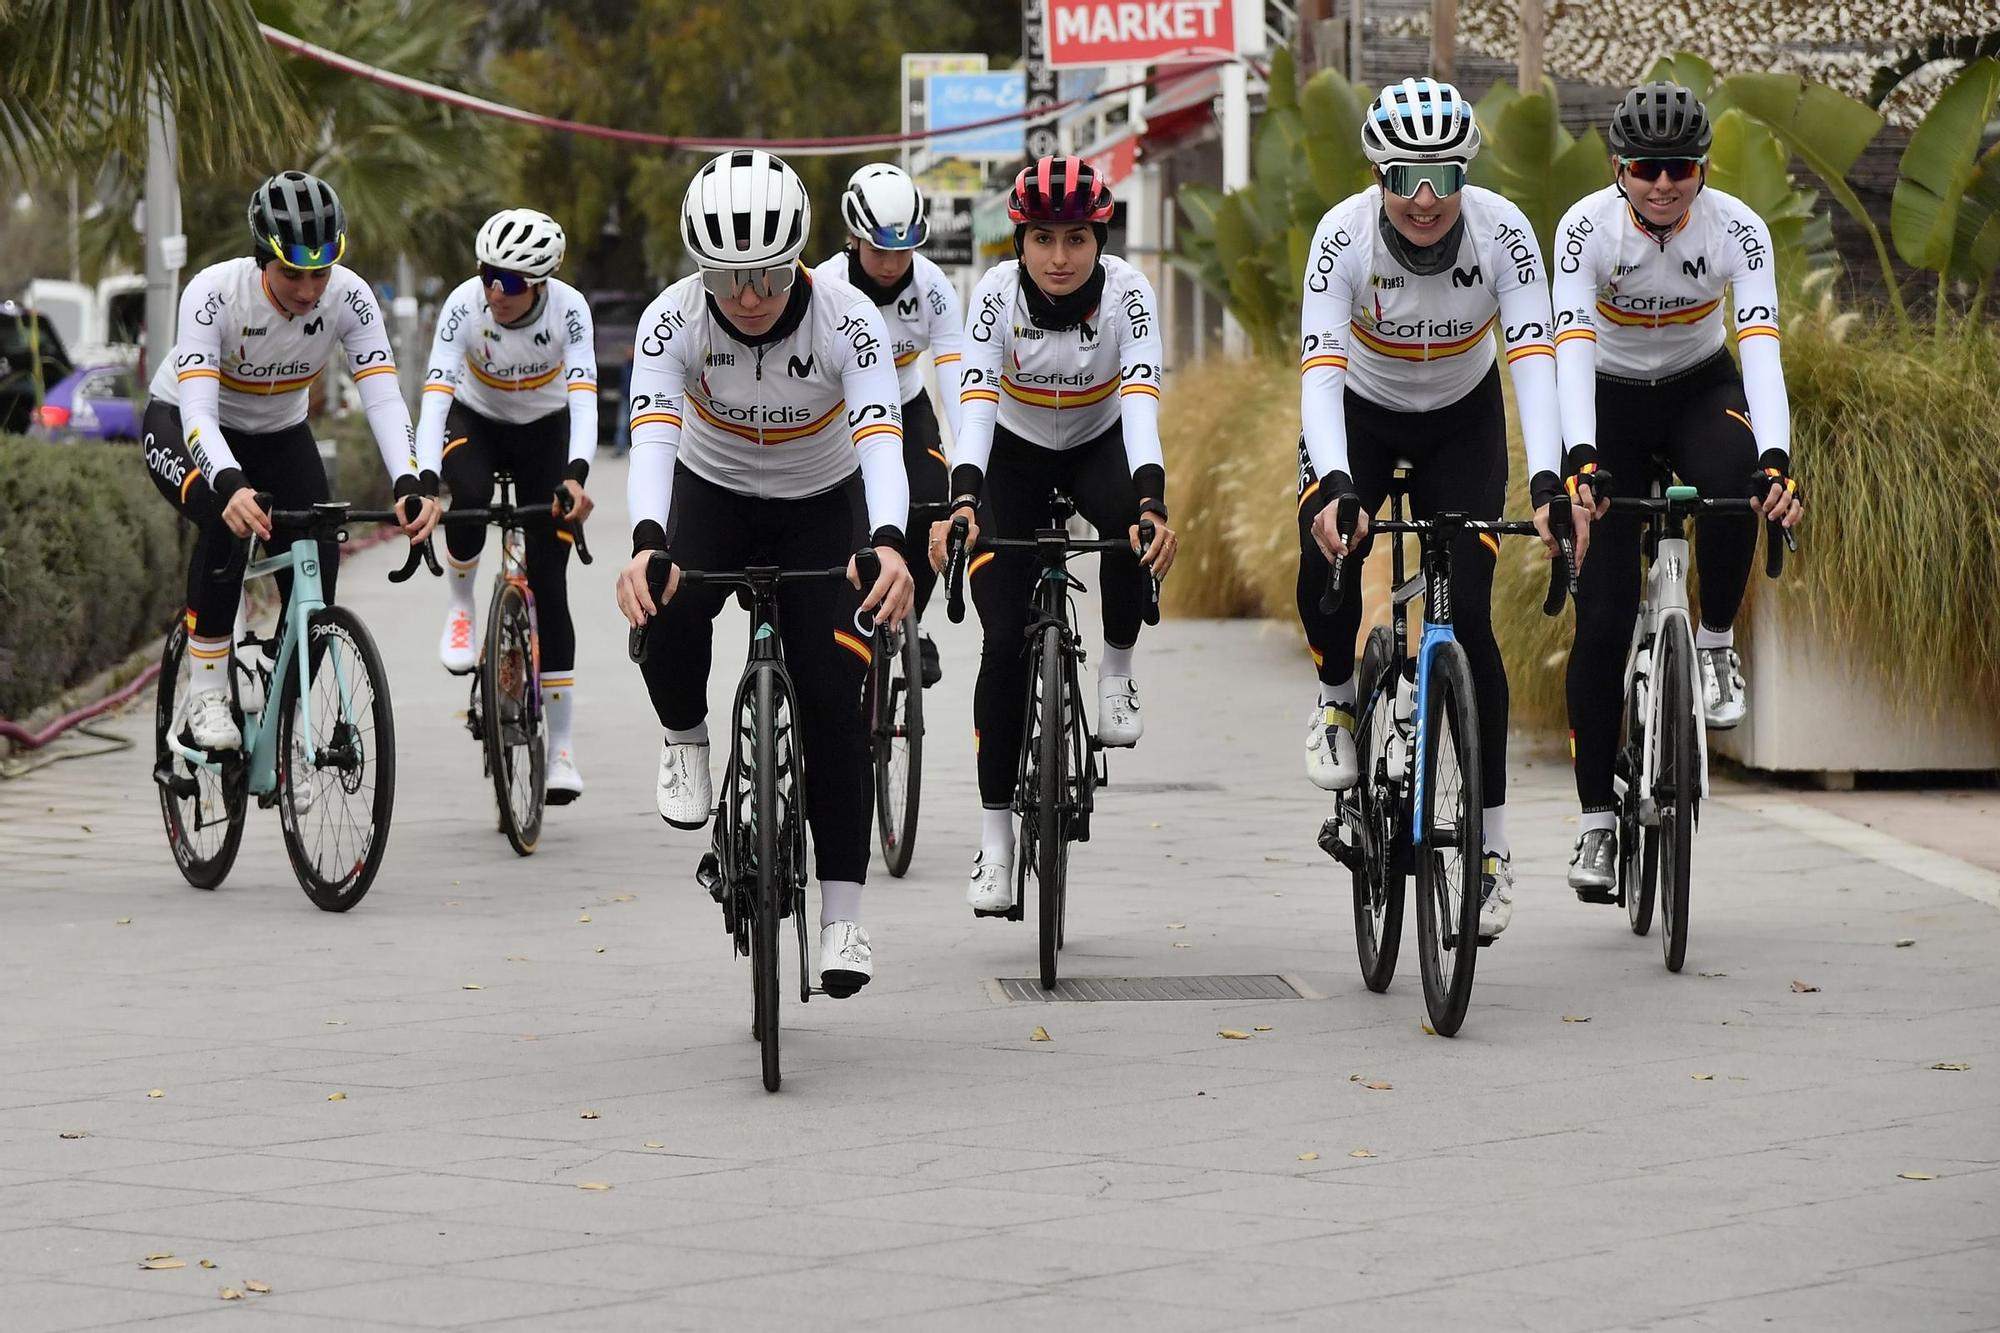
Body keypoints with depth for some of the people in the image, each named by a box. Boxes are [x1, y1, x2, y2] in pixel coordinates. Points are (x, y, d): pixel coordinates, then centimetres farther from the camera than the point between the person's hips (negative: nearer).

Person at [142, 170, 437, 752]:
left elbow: (383, 398, -30)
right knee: (229, 521, -35)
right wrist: (230, 486, -61)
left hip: (278, 435, 4)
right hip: (182, 427, -4)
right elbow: (198, 411, -41)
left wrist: (412, 484, -48)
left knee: (315, 578, -12)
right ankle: (207, 699, -24)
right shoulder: (214, 292, -34)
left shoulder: (348, 297, -24)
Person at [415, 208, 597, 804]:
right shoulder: (464, 304, -28)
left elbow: (583, 398, -37)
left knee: (549, 583, -6)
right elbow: (436, 394, -36)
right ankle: (460, 607, -6)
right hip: (476, 422, 0)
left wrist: (575, 477, -55)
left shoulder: (569, 309, -28)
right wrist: (424, 483, -51)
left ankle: (561, 749, -1)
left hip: (545, 431, 0)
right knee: (467, 498, -37)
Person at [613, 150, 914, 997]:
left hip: (822, 506, 0)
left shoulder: (848, 322, -29)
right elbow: (652, 437, -39)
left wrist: (888, 545, -61)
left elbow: (881, 441, -40)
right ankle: (685, 738, 0)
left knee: (833, 702, -12)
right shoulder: (673, 320, -27)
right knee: (665, 610, -32)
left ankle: (842, 917, -4)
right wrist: (646, 544, -59)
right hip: (712, 491, 0)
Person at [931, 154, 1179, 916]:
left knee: (1133, 527, -36)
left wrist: (1152, 503, -54)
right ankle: (995, 838, -4)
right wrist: (962, 501, -53)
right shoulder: (997, 294, -26)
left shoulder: (1125, 291, -26)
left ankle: (1117, 674, -10)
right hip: (1015, 454, 0)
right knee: (1004, 642, -12)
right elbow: (975, 401, -36)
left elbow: (1142, 400, -37)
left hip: (1100, 444, 0)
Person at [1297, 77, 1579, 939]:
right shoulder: (1344, 235, -30)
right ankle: (1338, 698, 6)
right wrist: (1335, 489, -52)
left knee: (1467, 618, -11)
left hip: (1463, 422, 0)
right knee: (1327, 567, -28)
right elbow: (1319, 368, -37)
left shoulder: (1502, 233, -28)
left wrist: (1548, 485, -48)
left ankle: (1492, 842, -1)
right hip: (1360, 413, 0)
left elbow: (1533, 361, -34)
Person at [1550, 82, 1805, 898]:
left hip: (1702, 391, 1)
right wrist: (1579, 459, -50)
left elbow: (1761, 347, -32)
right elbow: (1572, 348, -35)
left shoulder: (1737, 231, -22)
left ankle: (1715, 646, -11)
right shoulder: (1586, 229, -24)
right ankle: (1597, 818, 0)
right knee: (1603, 617, -9)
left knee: (1732, 480, -37)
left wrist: (1777, 459, -48)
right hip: (1611, 403, -1)